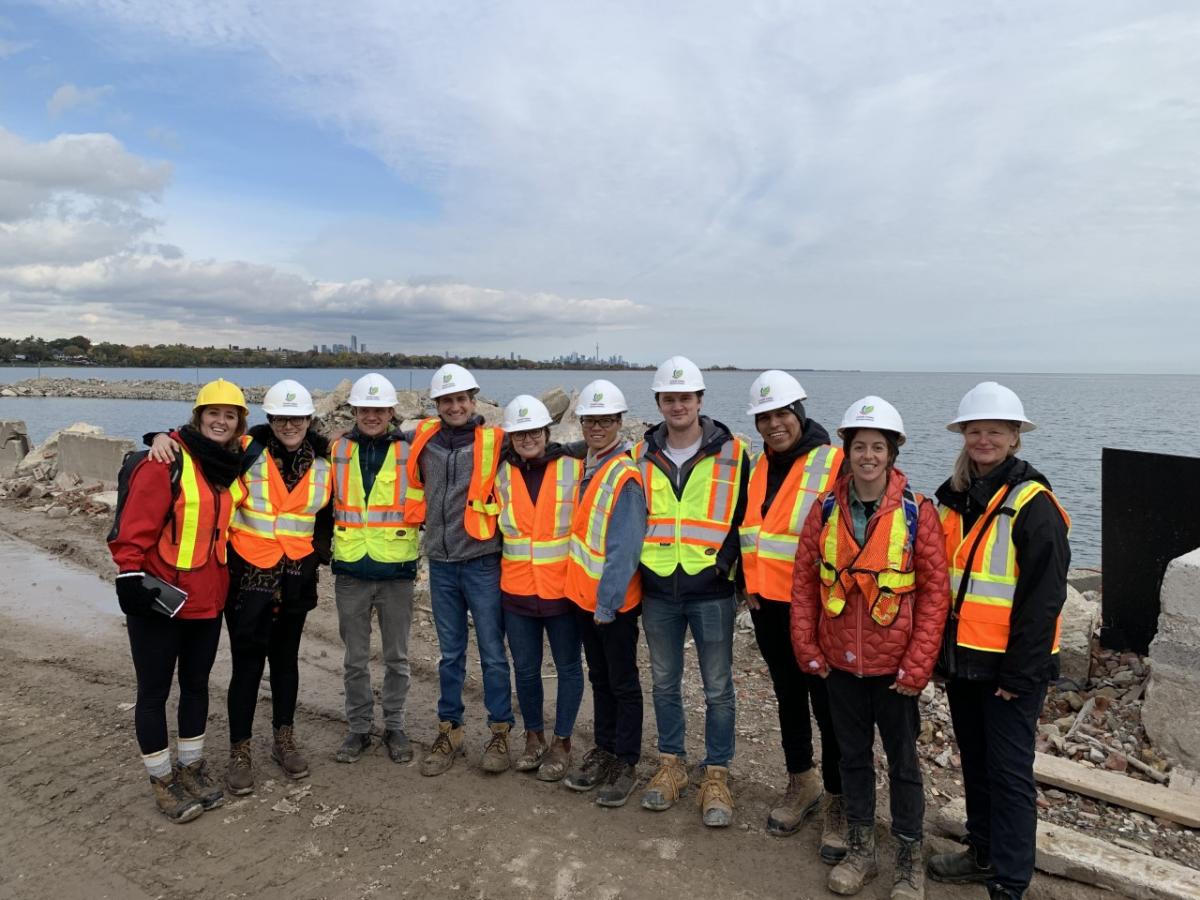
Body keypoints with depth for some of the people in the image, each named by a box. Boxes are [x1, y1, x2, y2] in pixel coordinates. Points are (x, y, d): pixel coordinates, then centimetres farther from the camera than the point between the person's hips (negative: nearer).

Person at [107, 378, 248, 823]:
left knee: (196, 683, 18)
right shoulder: (168, 461, -14)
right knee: (155, 690, 8)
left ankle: (191, 766, 34)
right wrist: (131, 577, -21)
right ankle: (162, 779, 24)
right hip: (158, 599, -6)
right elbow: (134, 526, -17)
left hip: (207, 599, 6)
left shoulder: (235, 466, 6)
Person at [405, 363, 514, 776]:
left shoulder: (494, 440, -8)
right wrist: (421, 524, 19)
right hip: (441, 563, 4)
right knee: (450, 653, 15)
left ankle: (500, 733, 19)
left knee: (492, 652, 5)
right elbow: (417, 487, 21)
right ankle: (449, 731, 27)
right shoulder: (423, 438, 3)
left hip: (482, 561, -4)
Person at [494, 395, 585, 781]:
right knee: (525, 669, 14)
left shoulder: (574, 468, -6)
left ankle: (562, 743, 26)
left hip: (563, 589, -2)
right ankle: (534, 737, 33)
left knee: (568, 668, 9)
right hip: (516, 591, 3)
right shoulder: (501, 474, 1)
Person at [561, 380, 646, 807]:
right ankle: (604, 750, 33)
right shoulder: (585, 466, 7)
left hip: (614, 600, -7)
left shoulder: (624, 475, -17)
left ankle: (626, 763, 20)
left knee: (622, 683, 7)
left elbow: (624, 548, -20)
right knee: (599, 677, 19)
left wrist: (607, 601, -19)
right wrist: (587, 592, 10)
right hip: (584, 595, 8)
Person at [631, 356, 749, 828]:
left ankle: (716, 774, 24)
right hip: (658, 592, 3)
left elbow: (745, 517, 0)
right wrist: (633, 574, 7)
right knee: (665, 683, 15)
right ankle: (671, 763, 32)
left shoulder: (731, 453, -5)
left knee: (718, 688, 8)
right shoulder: (642, 455, 3)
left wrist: (739, 573, -5)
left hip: (711, 591, -3)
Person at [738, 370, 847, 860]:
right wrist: (750, 584, 11)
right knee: (788, 695, 19)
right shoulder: (758, 467, 8)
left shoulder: (833, 463, -12)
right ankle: (801, 782, 37)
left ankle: (837, 798, 22)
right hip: (767, 604, 6)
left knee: (828, 704, 4)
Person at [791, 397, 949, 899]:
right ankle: (860, 850, 36)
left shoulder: (917, 512, -10)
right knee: (853, 754, 17)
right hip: (839, 662, 3)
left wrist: (917, 665, -12)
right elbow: (804, 580, 2)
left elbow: (935, 590, -9)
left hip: (894, 665, -2)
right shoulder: (826, 510, -2)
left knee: (902, 760, 13)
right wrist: (807, 647, -2)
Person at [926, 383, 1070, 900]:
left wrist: (1019, 673, -16)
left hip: (1010, 665, -7)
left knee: (1009, 773, 4)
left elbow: (1044, 597, -16)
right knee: (974, 763, 19)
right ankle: (983, 852, 36)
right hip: (962, 659, 7)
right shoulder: (955, 498, 6)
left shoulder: (1033, 504, -14)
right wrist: (939, 651, 11)